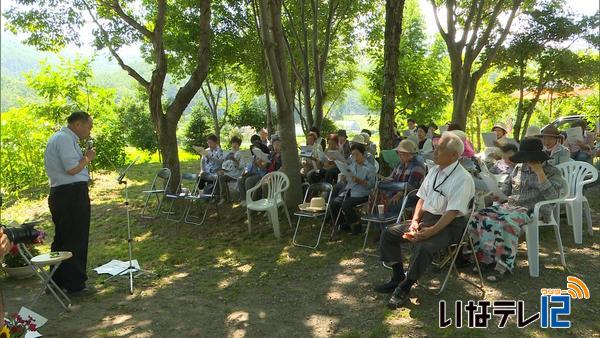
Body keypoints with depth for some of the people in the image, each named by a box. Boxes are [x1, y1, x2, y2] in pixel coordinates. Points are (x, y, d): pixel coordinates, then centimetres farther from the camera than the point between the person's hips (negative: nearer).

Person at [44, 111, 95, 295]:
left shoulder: (58, 137, 19)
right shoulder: (65, 139, -14)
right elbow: (72, 169, -22)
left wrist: (84, 157, 11)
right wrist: (88, 158, -7)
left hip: (59, 193, 11)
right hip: (72, 194, -11)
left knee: (62, 238, 18)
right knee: (76, 240, -3)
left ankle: (57, 282, 28)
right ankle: (75, 285, 6)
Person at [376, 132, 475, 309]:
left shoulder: (463, 179, -15)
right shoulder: (434, 171, 10)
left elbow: (452, 212, -22)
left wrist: (431, 231, -29)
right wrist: (415, 220, -3)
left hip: (448, 225, -8)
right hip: (426, 218, 8)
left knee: (423, 246, -35)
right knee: (388, 233, 0)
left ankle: (404, 288, -13)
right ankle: (398, 277, 10)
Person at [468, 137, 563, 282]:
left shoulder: (552, 172, 0)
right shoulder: (519, 167, 17)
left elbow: (552, 195, -15)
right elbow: (508, 185, 25)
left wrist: (539, 173, -17)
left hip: (533, 211, -6)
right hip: (510, 205, 6)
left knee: (506, 223, -38)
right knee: (478, 217, -17)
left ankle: (504, 264, -25)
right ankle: (487, 258, -8)